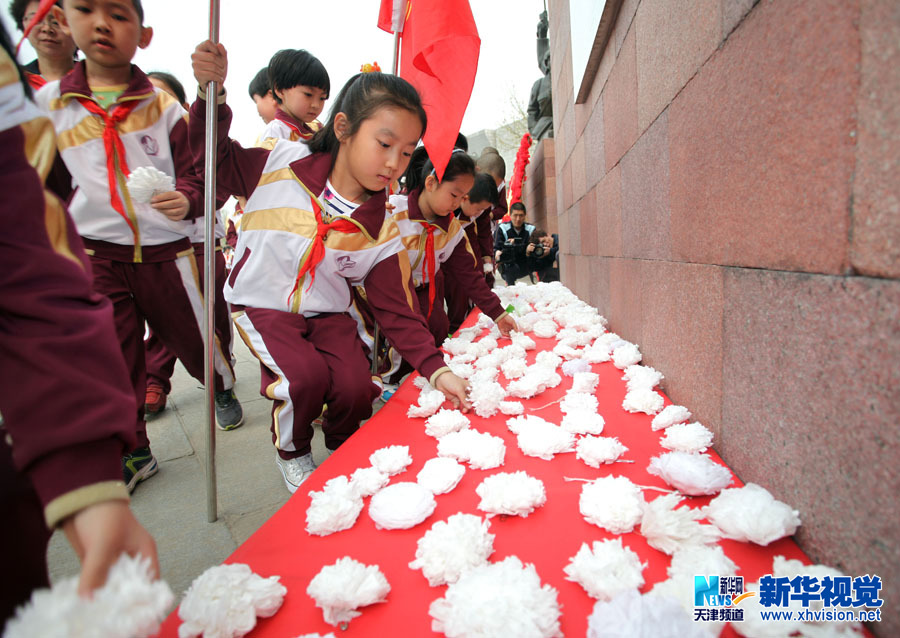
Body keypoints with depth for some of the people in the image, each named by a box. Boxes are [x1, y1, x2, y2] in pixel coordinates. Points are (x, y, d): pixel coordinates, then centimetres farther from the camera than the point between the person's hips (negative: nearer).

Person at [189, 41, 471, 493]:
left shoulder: (381, 231, -9)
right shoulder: (283, 165, -11)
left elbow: (397, 312, -9)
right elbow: (218, 160, 3)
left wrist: (435, 369, -20)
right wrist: (212, 95, -14)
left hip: (328, 314, 2)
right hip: (263, 304, -2)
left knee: (355, 387, -20)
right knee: (307, 376, -26)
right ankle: (291, 450, 9)